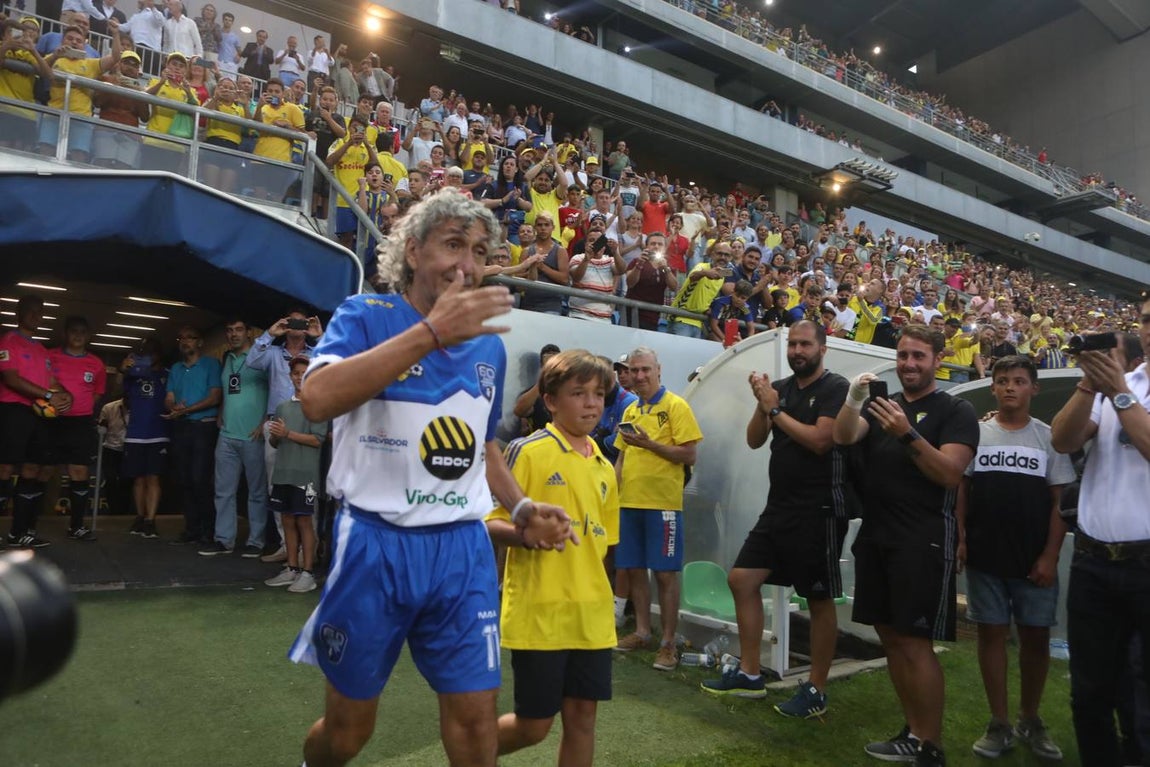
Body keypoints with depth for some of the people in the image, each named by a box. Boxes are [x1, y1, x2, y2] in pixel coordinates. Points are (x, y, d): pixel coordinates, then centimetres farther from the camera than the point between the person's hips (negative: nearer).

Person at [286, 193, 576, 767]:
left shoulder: (489, 345, 9)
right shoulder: (366, 316, -6)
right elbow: (316, 398, -27)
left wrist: (519, 508, 4)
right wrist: (430, 332, -30)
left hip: (464, 550, 4)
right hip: (375, 545, -3)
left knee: (476, 717, 5)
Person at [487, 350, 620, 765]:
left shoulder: (604, 468, 10)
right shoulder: (527, 452, -10)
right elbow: (491, 523, -10)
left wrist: (602, 600, 16)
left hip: (591, 616, 6)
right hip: (538, 614, -6)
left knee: (582, 715, 10)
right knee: (534, 724, 4)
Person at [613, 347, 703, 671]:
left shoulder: (676, 406, -5)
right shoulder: (630, 412, 15)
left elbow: (689, 456, -10)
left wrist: (650, 443, -19)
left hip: (662, 503, -6)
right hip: (629, 501, 7)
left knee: (665, 573, 0)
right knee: (634, 569, 12)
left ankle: (668, 643, 10)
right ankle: (641, 632, 27)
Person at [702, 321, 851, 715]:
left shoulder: (836, 388, -8)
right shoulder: (781, 388, 11)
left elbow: (819, 440, -21)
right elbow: (754, 440, 7)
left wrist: (775, 409, -13)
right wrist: (762, 404, -9)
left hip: (819, 510, -7)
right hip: (779, 506, 7)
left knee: (820, 599, 3)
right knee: (741, 579, 7)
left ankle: (816, 690, 17)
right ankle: (749, 674, 19)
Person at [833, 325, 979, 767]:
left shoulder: (956, 412, -1)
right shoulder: (882, 403, 14)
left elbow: (950, 473, -14)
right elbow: (843, 437, -4)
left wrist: (908, 435, -26)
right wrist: (853, 399, -22)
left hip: (924, 541, -6)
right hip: (875, 536, 6)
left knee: (915, 643, -7)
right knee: (890, 637, 10)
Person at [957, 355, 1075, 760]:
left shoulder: (1049, 438, 3)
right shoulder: (975, 433, 4)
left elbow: (1060, 502, 2)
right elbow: (960, 490, 6)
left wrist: (1050, 556, -6)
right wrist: (961, 540, -4)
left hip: (1034, 560, 0)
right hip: (984, 557, 0)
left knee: (1036, 637, 7)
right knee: (992, 634, 5)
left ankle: (1030, 718, 27)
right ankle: (999, 723, 15)